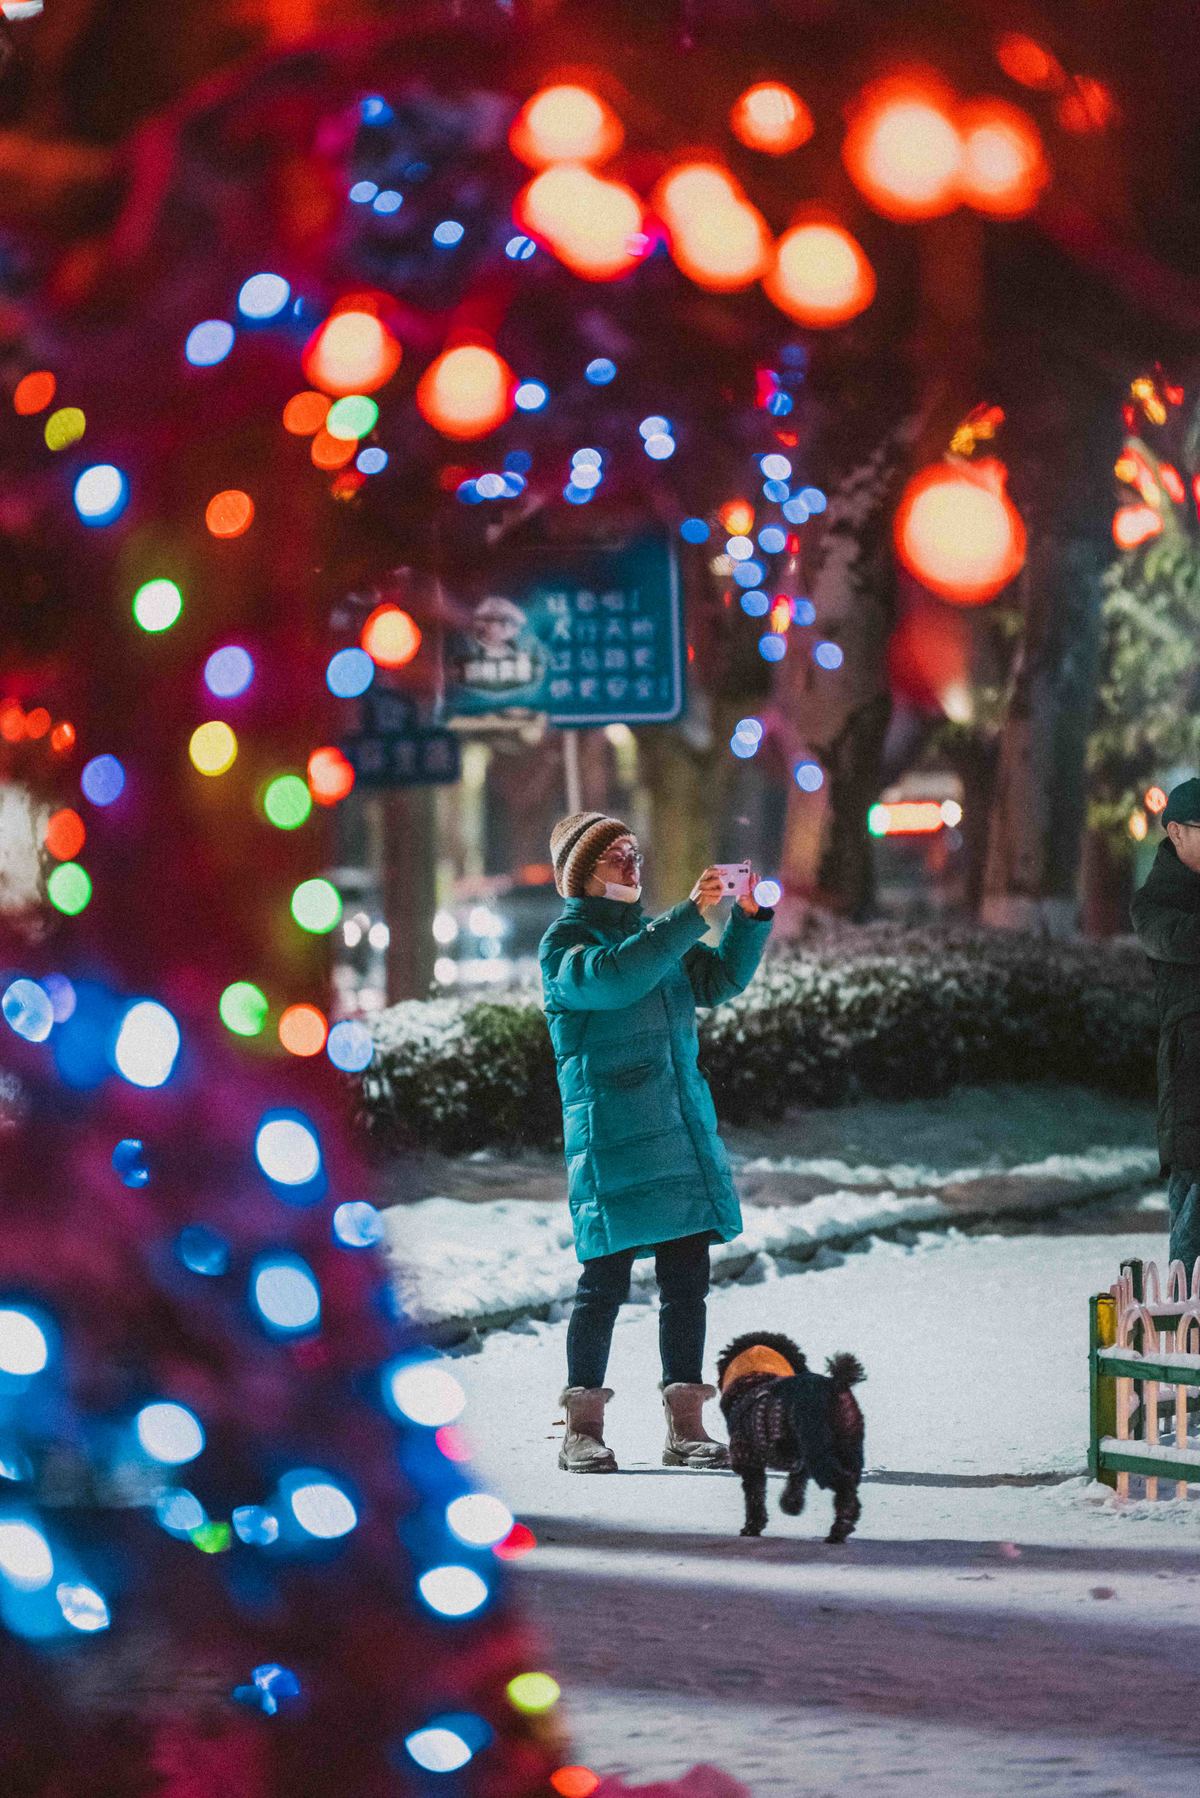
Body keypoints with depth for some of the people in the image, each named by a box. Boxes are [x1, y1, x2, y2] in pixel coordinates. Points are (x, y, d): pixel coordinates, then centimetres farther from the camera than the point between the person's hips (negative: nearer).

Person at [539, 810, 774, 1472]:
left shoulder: (656, 935, 20)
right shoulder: (564, 945, -2)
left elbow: (721, 978, 15)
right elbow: (612, 977, -22)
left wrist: (749, 917, -1)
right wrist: (690, 916, -25)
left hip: (683, 1131, 7)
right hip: (612, 1137, -6)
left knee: (686, 1279, 4)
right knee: (606, 1279, -6)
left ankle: (685, 1425, 8)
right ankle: (583, 1429, 1)